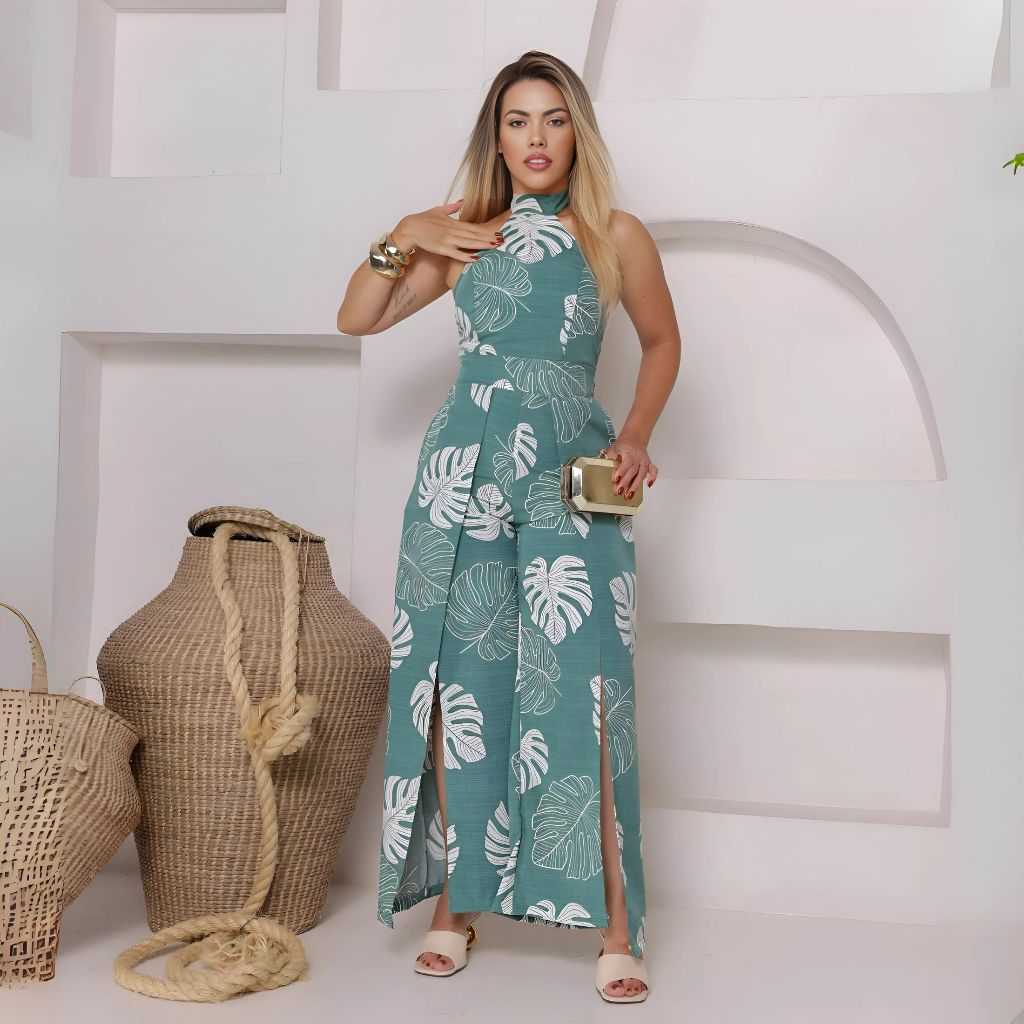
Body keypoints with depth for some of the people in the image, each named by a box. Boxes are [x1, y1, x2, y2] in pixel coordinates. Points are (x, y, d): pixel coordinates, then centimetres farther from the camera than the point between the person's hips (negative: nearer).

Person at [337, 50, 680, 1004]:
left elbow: (662, 341, 18)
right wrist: (399, 240, 1)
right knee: (458, 684, 3)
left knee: (578, 688, -11)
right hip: (464, 468, 2)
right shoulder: (459, 235, 10)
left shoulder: (617, 236, 6)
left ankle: (616, 925, -2)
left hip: (571, 476, -2)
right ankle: (457, 904, 16)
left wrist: (635, 435, 5)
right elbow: (356, 319, 14)